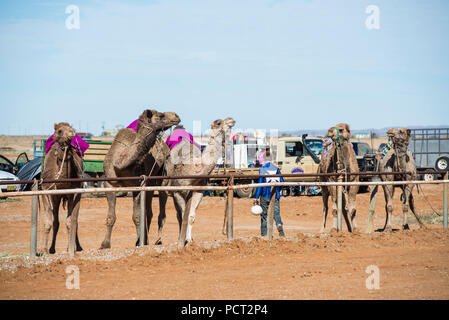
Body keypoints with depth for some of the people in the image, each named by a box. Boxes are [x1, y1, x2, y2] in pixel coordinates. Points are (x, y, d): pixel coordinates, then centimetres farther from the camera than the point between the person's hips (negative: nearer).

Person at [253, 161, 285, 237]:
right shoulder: (277, 169, 3)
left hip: (265, 196, -2)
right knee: (276, 213, 2)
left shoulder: (262, 170, -6)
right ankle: (279, 225, -29)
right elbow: (282, 182, 7)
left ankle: (264, 234, 9)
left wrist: (256, 197, -7)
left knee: (264, 215, 8)